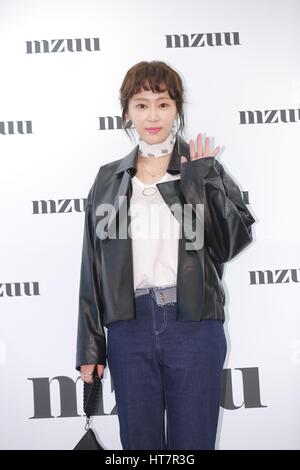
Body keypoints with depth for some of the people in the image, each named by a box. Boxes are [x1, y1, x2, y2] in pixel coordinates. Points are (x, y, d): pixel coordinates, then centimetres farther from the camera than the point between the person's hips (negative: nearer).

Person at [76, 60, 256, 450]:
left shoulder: (205, 167, 6)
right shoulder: (109, 180, 10)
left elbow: (235, 239, -5)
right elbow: (93, 268, 8)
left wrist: (201, 180, -10)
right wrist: (89, 348, 6)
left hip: (195, 326, -1)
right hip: (128, 329, 2)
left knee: (193, 442, 6)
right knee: (139, 441, 10)